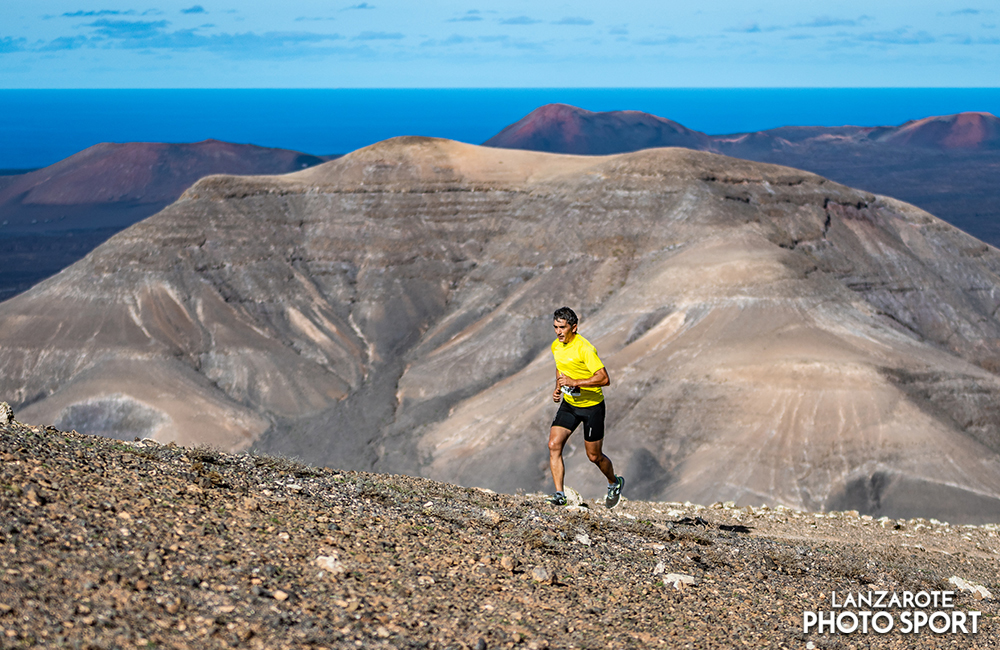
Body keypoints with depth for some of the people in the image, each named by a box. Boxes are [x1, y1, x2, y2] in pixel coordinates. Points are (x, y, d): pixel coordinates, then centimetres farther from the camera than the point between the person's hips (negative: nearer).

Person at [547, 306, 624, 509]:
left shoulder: (584, 348, -24)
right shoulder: (556, 346, 0)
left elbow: (604, 379, -30)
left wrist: (574, 382, -34)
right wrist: (558, 388, 5)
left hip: (592, 406, -6)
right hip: (569, 403, 6)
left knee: (594, 456, 6)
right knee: (554, 445, -14)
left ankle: (614, 483, 36)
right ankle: (559, 494, -11)